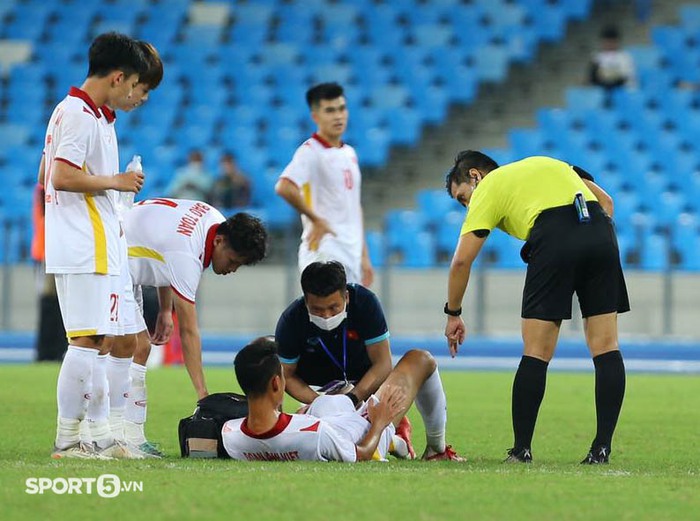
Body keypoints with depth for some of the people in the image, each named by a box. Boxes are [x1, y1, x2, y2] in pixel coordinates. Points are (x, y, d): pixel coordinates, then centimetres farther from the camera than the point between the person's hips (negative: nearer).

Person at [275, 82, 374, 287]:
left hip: (351, 255, 8)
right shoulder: (311, 151, -9)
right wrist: (316, 220, -17)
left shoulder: (349, 153, 17)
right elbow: (284, 187, -28)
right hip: (324, 251, -8)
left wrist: (364, 255, 22)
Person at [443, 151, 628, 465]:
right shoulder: (547, 164, 34)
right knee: (605, 348, 5)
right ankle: (602, 448, 1)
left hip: (554, 240, -5)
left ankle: (521, 450, 6)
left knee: (536, 353, 3)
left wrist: (453, 314, 20)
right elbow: (606, 202, 26)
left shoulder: (486, 189, 18)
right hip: (600, 232, 5)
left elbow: (461, 261, 10)